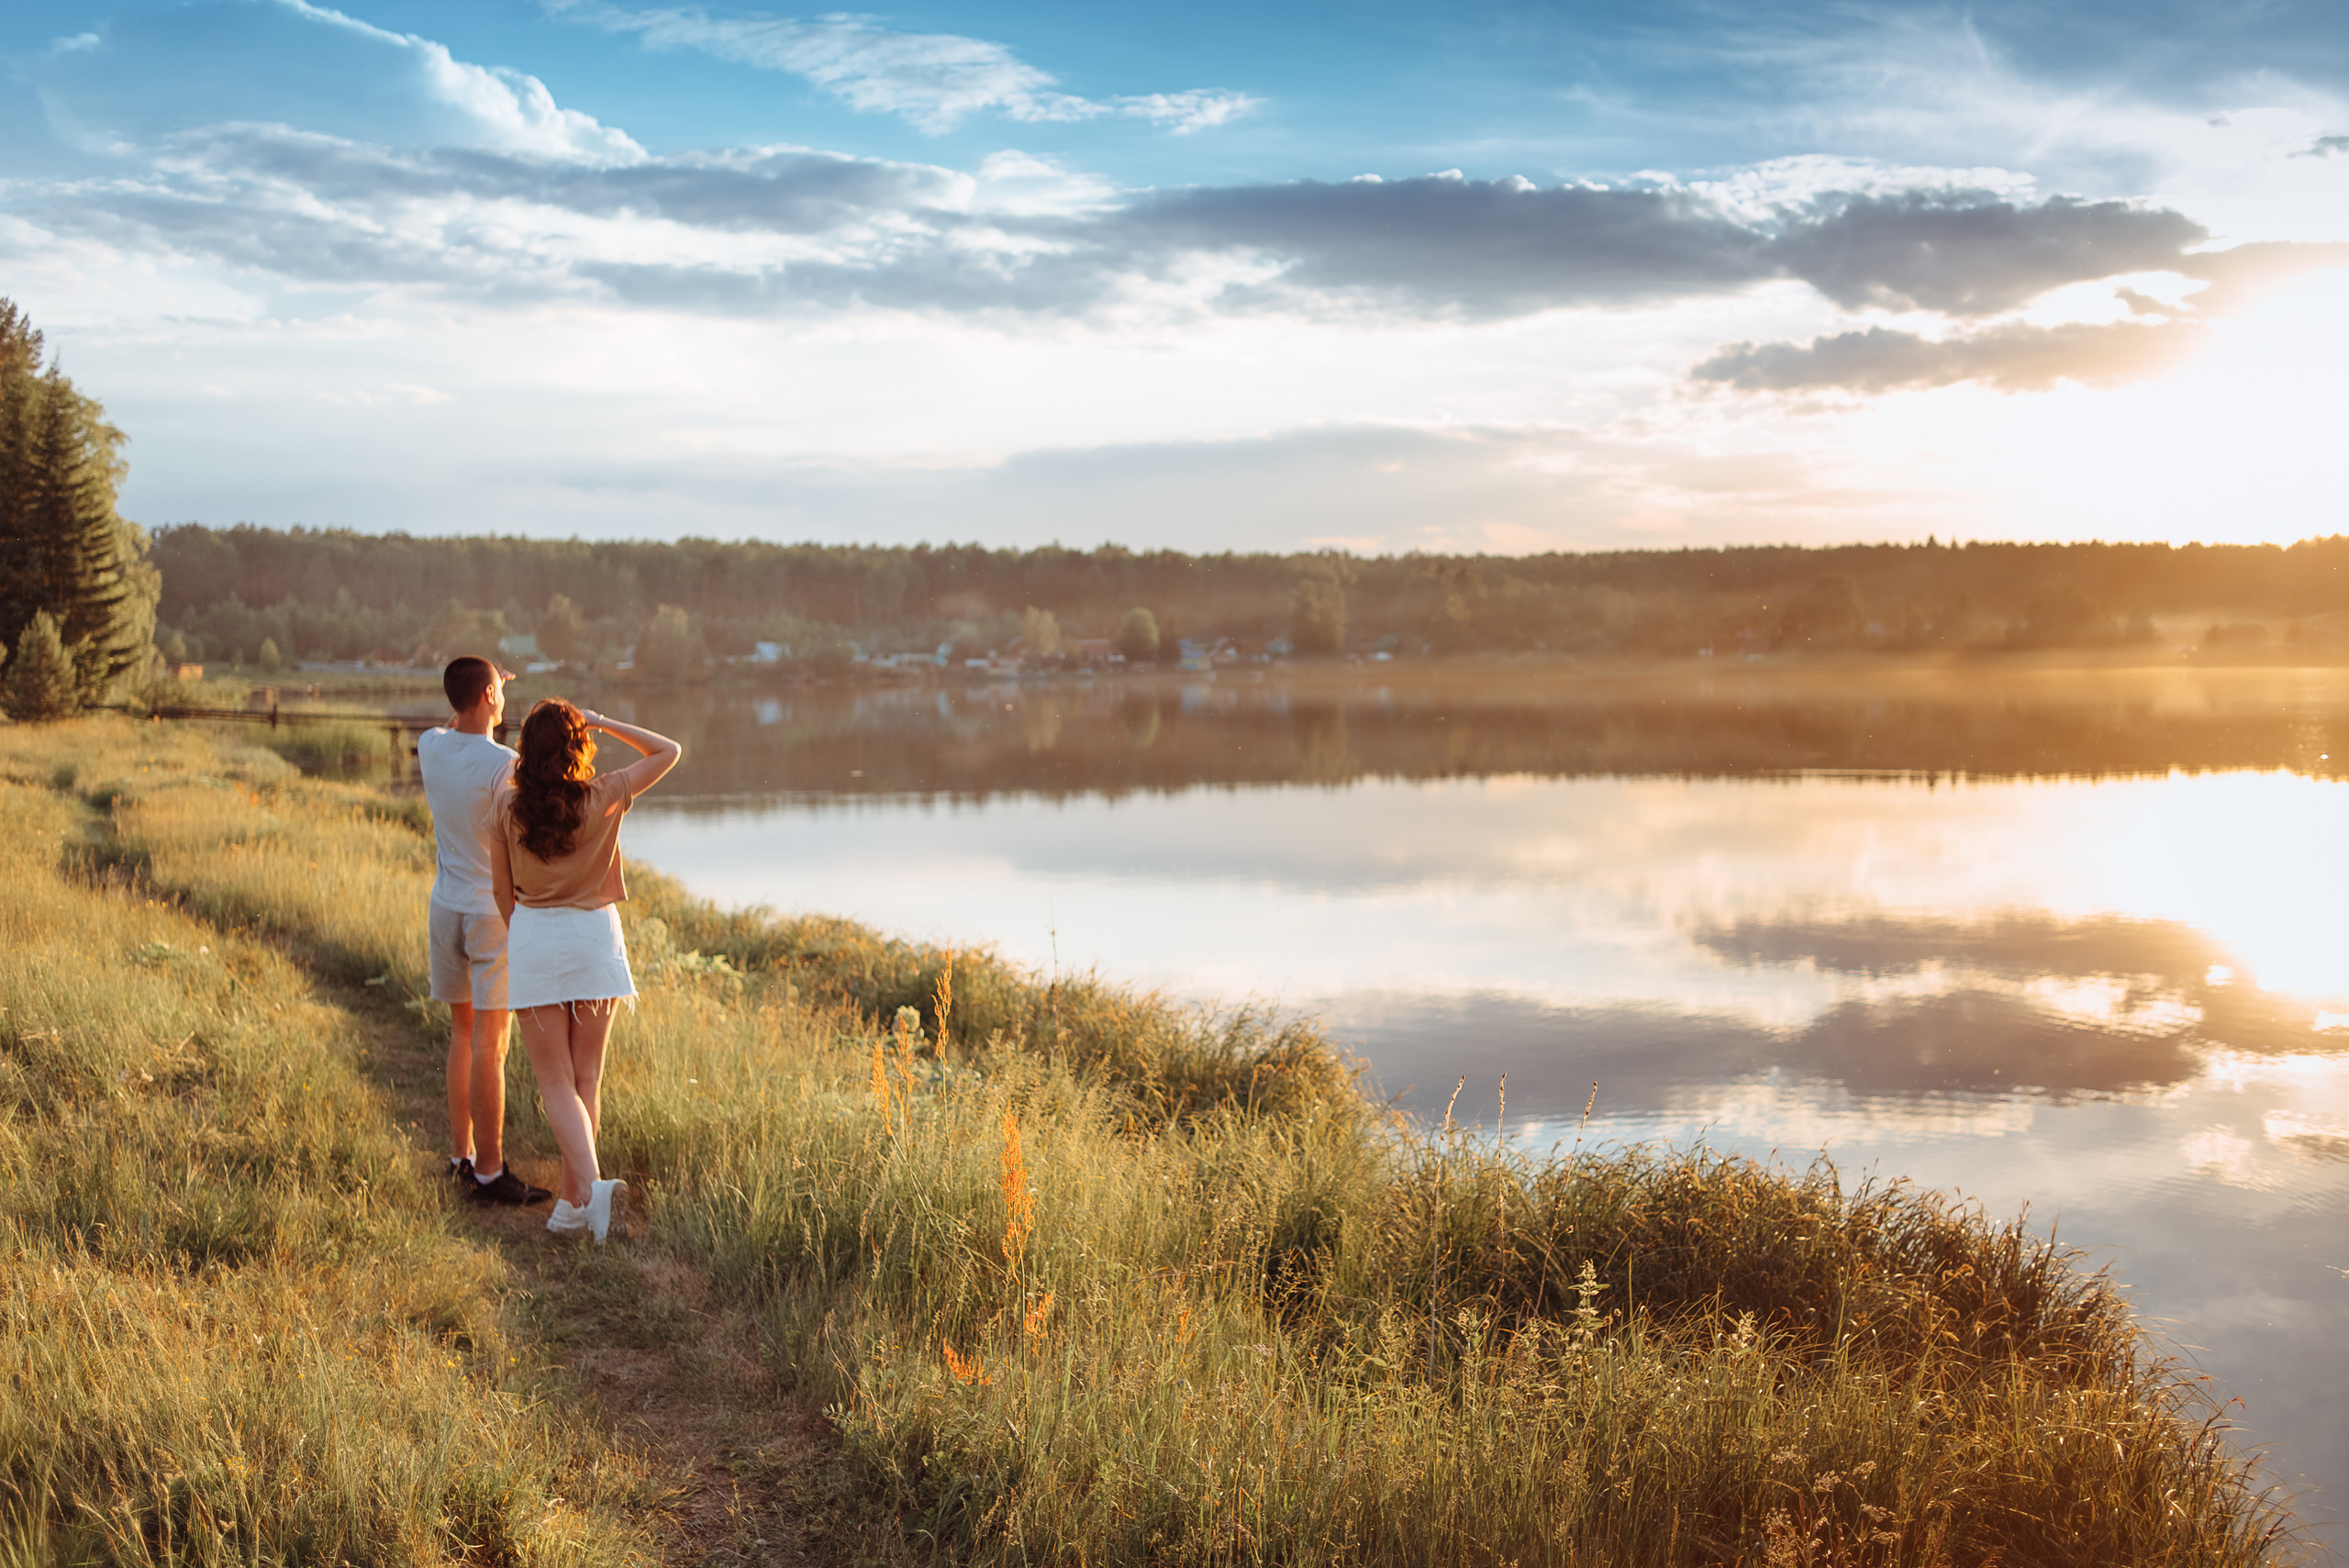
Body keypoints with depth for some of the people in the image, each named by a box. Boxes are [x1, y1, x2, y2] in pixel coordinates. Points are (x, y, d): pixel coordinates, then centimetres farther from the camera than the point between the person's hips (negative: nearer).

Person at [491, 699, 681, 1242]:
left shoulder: (508, 806, -4)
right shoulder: (604, 797, -7)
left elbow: (502, 890, 5)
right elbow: (669, 751, 7)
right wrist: (603, 722, 5)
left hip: (532, 938, 0)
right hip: (594, 936, 0)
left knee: (556, 1083, 2)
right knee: (587, 1078, 11)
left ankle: (591, 1184, -19)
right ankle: (572, 1202, 16)